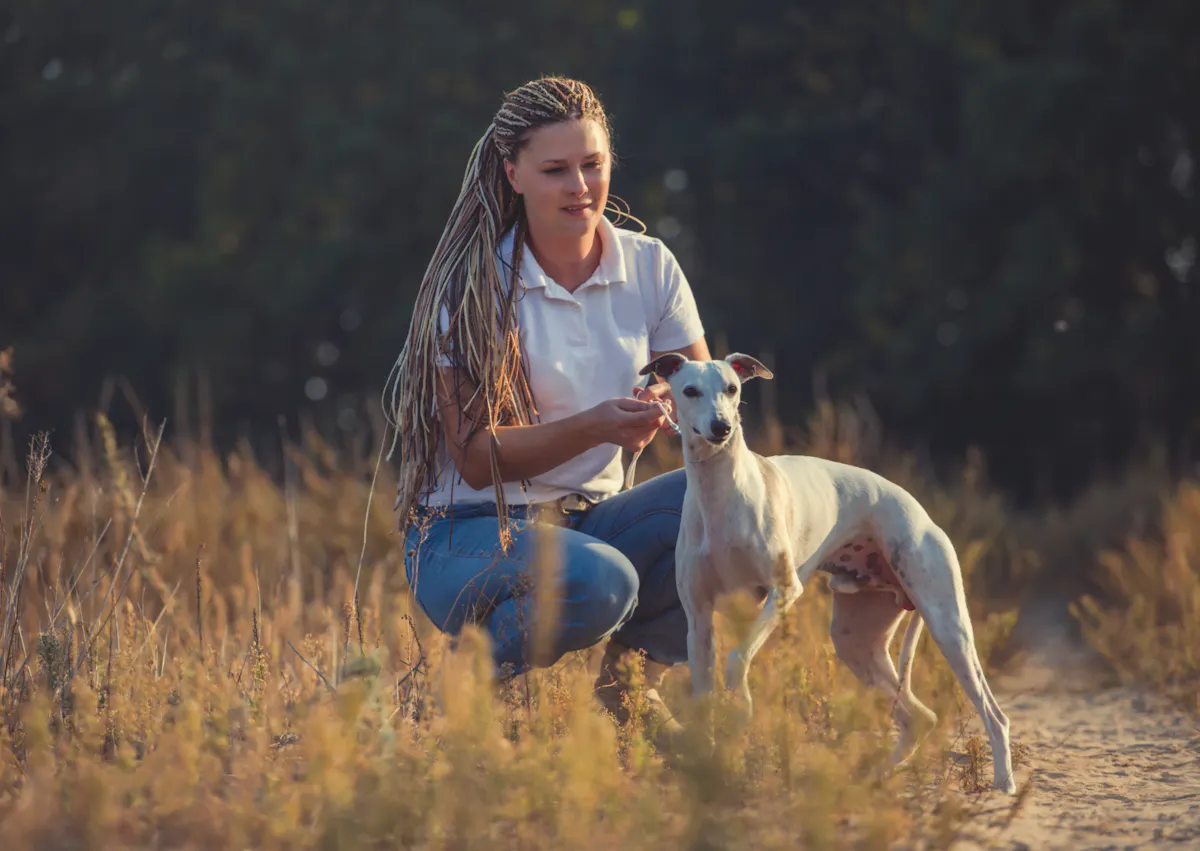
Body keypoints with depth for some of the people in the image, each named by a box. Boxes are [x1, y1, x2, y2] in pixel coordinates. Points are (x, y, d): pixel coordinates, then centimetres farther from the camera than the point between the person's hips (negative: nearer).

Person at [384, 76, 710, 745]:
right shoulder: (474, 288, -12)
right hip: (468, 532, -5)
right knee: (597, 581, -37)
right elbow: (477, 456, -15)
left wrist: (670, 407, -24)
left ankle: (633, 676, -2)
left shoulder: (649, 267, 2)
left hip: (590, 519, 5)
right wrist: (594, 426, -30)